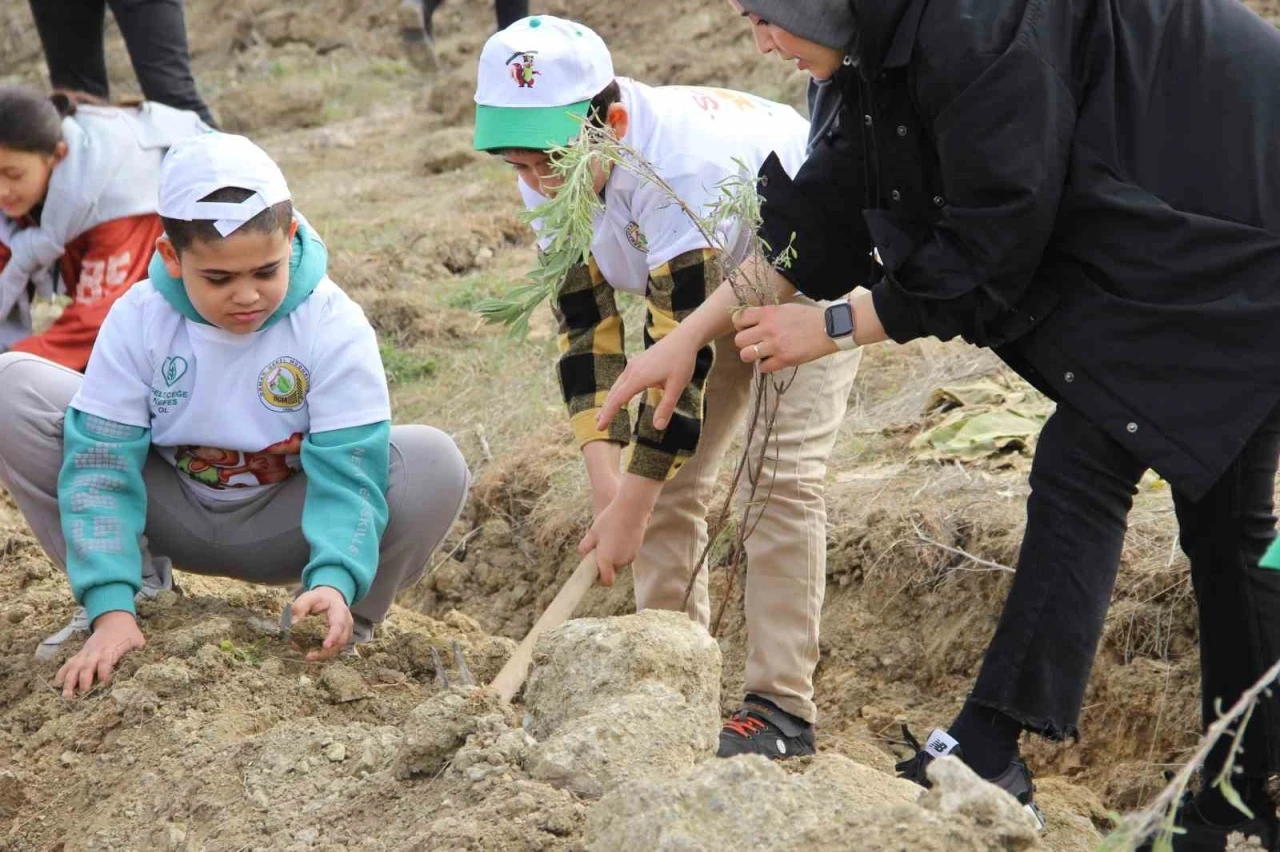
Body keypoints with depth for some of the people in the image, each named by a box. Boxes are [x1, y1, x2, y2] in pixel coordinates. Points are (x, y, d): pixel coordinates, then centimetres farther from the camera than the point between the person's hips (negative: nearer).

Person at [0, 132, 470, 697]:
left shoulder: (333, 326, -21)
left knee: (433, 464, -30)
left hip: (282, 525, -1)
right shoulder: (138, 320, -17)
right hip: (170, 516, 2)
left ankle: (345, 625, -5)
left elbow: (347, 472, -25)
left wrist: (334, 580, -45)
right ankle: (125, 589, -4)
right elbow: (101, 464, -20)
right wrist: (111, 608, -32)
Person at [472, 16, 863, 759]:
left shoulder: (679, 168, -41)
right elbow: (585, 324, -14)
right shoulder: (554, 180, -18)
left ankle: (784, 706, -13)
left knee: (783, 474, -19)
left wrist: (630, 510, -34)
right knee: (667, 479, -1)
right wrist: (608, 474, -26)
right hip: (710, 287, 7)